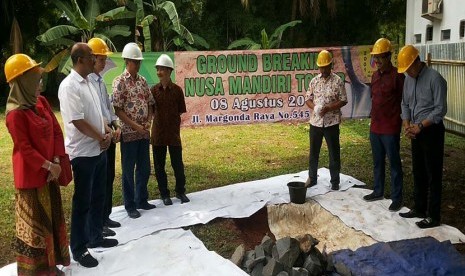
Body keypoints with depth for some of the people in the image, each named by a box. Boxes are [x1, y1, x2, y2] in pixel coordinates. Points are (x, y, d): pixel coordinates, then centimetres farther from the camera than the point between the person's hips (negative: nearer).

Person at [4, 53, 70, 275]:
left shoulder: (41, 102, 4)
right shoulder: (15, 113, -20)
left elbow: (57, 131, 5)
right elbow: (24, 148, -20)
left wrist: (56, 161, -3)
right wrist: (49, 166, -16)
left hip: (49, 171, 8)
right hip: (30, 175, -8)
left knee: (51, 217, 17)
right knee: (33, 223, 4)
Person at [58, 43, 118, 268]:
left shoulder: (88, 83, 11)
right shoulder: (69, 86, -17)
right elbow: (78, 121, -22)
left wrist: (105, 135, 1)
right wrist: (102, 138, -11)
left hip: (98, 151, 9)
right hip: (83, 153, -9)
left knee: (98, 197, 18)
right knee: (82, 202, 2)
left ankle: (95, 237, 34)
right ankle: (79, 249, 15)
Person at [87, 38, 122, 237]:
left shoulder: (101, 81, 14)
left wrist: (116, 127, 4)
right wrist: (107, 129, -19)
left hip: (110, 133, 9)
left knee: (109, 177, 14)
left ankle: (105, 217, 27)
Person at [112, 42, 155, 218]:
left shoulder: (142, 81, 9)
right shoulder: (120, 82, -9)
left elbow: (149, 103, 14)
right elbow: (117, 109, -13)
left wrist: (148, 122, -2)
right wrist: (135, 126, -16)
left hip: (144, 133, 6)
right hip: (129, 133, -6)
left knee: (144, 168, 14)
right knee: (128, 170, 4)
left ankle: (142, 200, 28)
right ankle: (130, 206, 15)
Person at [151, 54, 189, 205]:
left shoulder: (177, 90, -4)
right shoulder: (154, 90, 0)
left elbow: (180, 111, 1)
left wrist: (174, 123, -2)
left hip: (174, 132, -1)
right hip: (158, 132, 1)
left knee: (178, 164, 7)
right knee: (159, 165, 8)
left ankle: (180, 191, 25)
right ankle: (164, 193, 22)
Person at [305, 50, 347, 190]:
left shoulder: (337, 81, -5)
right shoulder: (314, 81, 6)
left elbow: (343, 100, -6)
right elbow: (308, 98, 9)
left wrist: (328, 108, -18)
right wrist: (314, 107, -12)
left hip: (331, 122, -3)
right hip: (315, 121, 3)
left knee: (334, 152, 5)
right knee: (314, 151, 12)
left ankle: (335, 181, 16)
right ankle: (312, 178, 26)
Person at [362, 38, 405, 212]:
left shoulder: (397, 75, -11)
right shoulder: (375, 76, 11)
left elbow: (404, 100, -11)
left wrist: (403, 121, -11)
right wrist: (373, 120, 16)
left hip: (390, 129, -7)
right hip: (375, 127, 7)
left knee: (394, 163, 2)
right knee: (377, 162, 17)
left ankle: (397, 198, 12)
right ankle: (378, 191, 30)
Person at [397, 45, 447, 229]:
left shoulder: (434, 78, -15)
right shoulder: (408, 80, 8)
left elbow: (440, 109, -17)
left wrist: (420, 126, -18)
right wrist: (407, 125, -1)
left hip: (431, 131, -7)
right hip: (416, 132, 7)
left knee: (433, 175, -1)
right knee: (418, 172, 15)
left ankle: (433, 216, 7)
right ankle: (419, 209, 28)